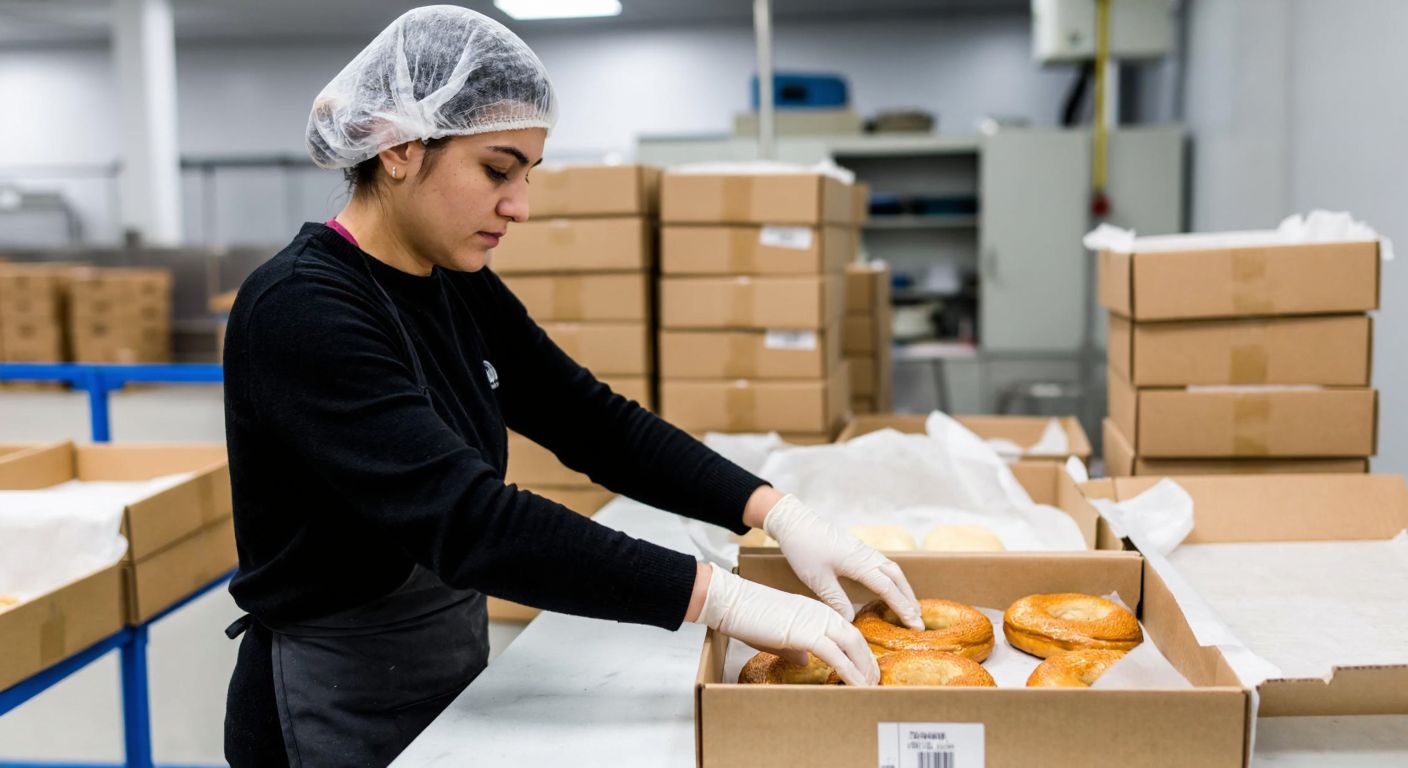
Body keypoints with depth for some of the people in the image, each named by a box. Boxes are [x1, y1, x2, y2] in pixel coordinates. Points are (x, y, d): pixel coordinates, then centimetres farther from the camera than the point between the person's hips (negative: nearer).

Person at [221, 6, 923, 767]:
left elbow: (597, 424, 1)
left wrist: (781, 514, -11)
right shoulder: (298, 312, -24)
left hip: (454, 673, 7)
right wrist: (724, 599, -35)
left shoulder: (462, 290, 1)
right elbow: (469, 520, -34)